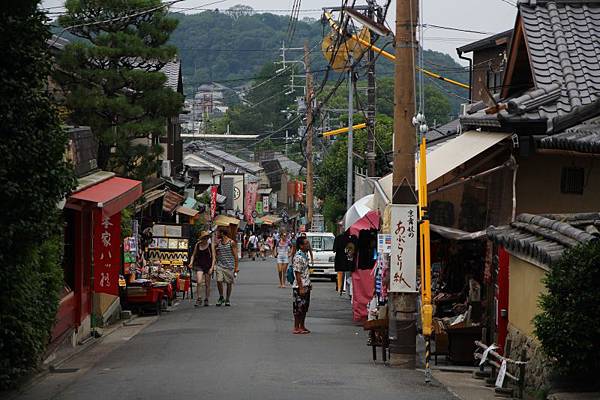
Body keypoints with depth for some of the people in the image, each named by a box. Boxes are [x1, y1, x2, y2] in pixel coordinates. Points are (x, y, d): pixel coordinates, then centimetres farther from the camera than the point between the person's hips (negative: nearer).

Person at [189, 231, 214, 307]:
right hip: (199, 266, 1)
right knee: (198, 282, -17)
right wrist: (191, 263, -3)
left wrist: (212, 267, -9)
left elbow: (213, 257, 0)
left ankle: (206, 300, 19)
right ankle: (198, 299, -12)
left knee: (207, 284, 5)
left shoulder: (210, 245, 1)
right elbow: (193, 255, 14)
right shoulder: (197, 245, 6)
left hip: (208, 266, 0)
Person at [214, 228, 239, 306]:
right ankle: (221, 297, 8)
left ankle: (227, 300, 15)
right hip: (220, 265, 3)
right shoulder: (218, 242, 9)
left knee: (229, 283, 3)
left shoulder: (231, 243, -4)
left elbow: (235, 255, -3)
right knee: (219, 281, -10)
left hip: (229, 265, -3)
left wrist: (236, 267, -7)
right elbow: (215, 253, 16)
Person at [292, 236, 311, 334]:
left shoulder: (305, 255, 10)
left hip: (306, 286, 9)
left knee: (304, 307, 14)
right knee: (298, 307, -3)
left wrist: (309, 284, 22)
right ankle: (296, 328, 3)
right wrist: (301, 288, -21)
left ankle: (302, 326, 22)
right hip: (300, 286, -9)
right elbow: (297, 274, -20)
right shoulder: (298, 257, -18)